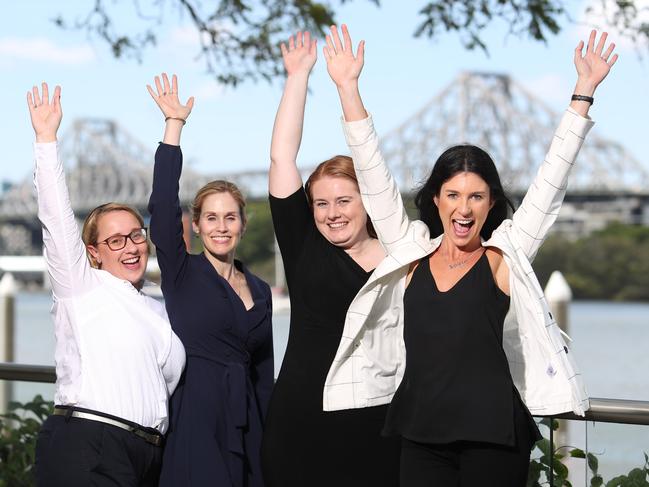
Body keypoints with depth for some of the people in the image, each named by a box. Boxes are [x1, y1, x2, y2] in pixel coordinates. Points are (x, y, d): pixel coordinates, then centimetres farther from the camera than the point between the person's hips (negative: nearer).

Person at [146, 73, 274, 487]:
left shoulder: (259, 290, 14)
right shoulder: (182, 273, 2)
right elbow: (163, 203, -12)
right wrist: (175, 124, -12)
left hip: (247, 423, 5)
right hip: (196, 417, -5)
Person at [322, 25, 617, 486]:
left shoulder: (503, 257, 3)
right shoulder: (412, 253, 7)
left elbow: (551, 178, 2)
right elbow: (373, 175, 6)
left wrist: (584, 91, 0)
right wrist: (348, 87, 2)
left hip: (493, 434, -2)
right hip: (421, 432, 2)